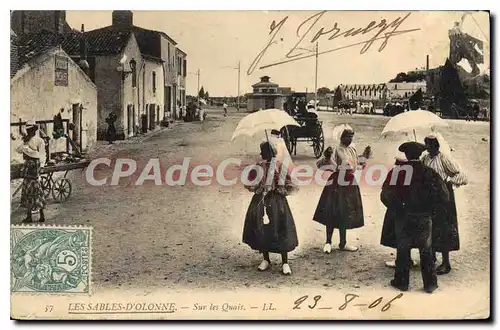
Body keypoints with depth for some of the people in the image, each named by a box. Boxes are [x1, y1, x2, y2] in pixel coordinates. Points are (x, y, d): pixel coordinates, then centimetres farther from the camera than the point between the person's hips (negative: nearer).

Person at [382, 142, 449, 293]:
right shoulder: (430, 173, -7)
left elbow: (386, 196, -10)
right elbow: (443, 196, -8)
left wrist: (397, 207, 4)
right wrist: (429, 206, 5)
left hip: (404, 218, 0)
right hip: (424, 218, 1)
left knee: (403, 250, 12)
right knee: (426, 251, 12)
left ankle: (401, 282, 19)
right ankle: (430, 284, 17)